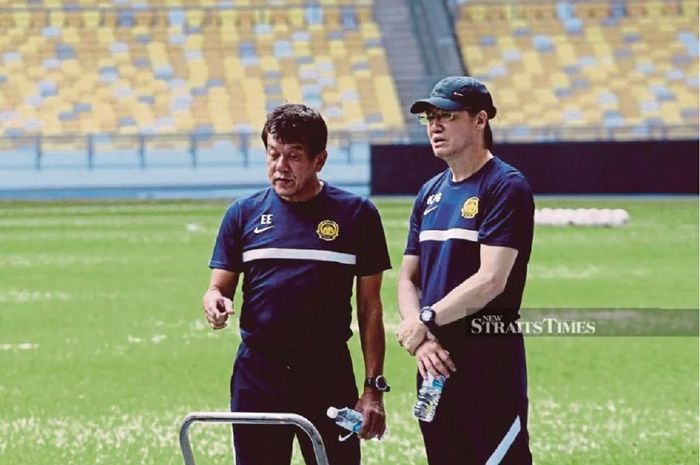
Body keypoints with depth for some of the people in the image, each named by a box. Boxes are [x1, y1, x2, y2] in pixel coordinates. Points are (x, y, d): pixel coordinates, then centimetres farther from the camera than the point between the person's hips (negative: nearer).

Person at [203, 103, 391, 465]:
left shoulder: (356, 214, 3)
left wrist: (374, 388, -1)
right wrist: (215, 302, -14)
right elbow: (220, 286, 11)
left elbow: (369, 308, 5)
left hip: (330, 377, -1)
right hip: (257, 373, 1)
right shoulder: (244, 213, 7)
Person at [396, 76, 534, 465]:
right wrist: (421, 340, -2)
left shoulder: (506, 186, -8)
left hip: (490, 364, -8)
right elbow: (408, 278, 16)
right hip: (435, 364, 8)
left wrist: (426, 320, -11)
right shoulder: (431, 193, 16)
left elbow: (491, 280, -16)